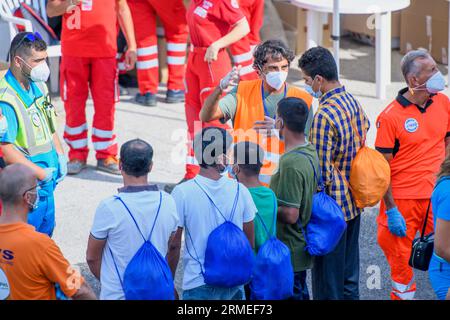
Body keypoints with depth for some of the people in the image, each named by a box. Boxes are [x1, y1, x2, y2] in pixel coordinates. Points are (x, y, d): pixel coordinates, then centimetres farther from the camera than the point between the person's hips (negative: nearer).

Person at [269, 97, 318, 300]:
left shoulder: (291, 163, -25)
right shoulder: (310, 151, 5)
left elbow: (290, 215, -26)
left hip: (289, 252, -9)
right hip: (302, 245, 9)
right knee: (301, 293, 20)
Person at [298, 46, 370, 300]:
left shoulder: (324, 115, -23)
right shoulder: (354, 102, 3)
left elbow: (322, 173, -22)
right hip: (354, 202, 8)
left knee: (328, 279, 3)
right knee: (350, 274, 19)